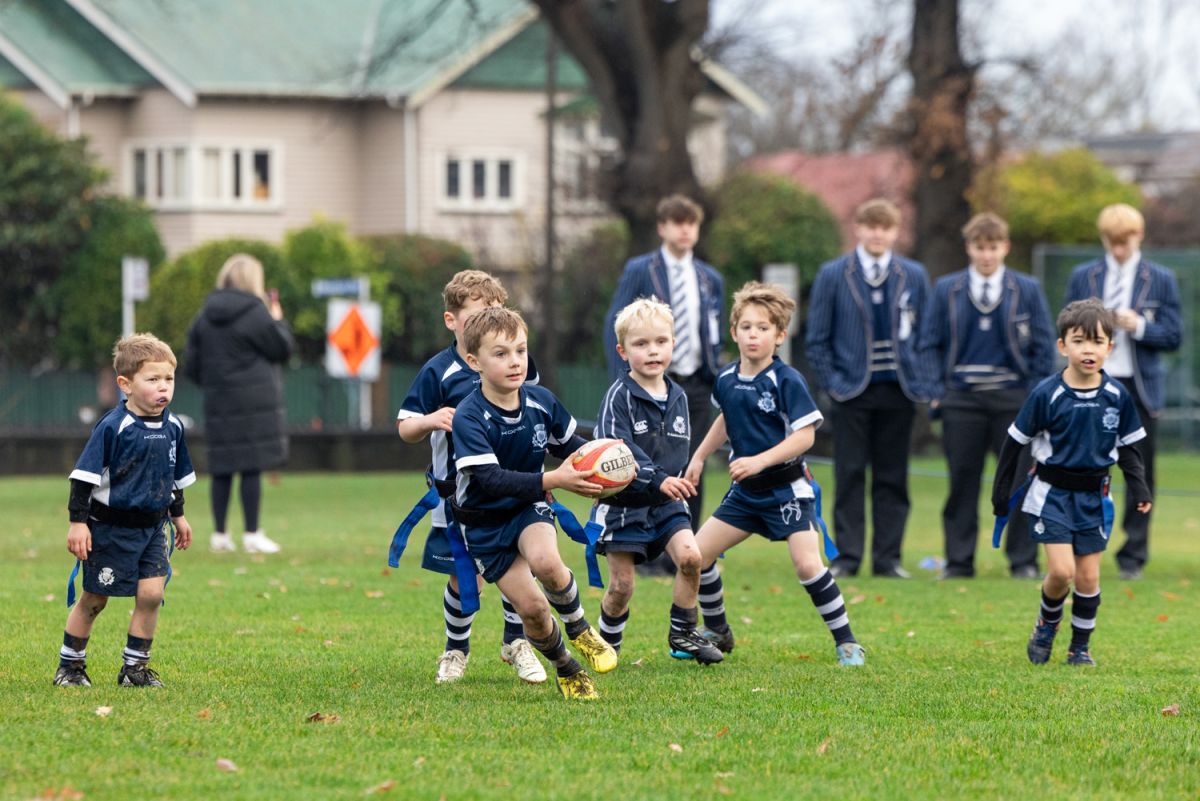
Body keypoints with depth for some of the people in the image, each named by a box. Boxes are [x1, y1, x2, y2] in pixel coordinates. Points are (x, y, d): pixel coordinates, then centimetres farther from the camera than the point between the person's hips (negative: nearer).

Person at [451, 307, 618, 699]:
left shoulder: (541, 401, -9)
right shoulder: (469, 418, -24)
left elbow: (569, 443, 10)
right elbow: (490, 479, -34)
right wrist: (553, 480, -44)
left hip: (529, 507, 2)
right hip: (485, 522, -2)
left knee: (545, 561, -32)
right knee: (531, 607, -9)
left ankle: (579, 628, -4)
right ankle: (566, 670, 19)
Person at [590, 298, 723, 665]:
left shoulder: (677, 397, 5)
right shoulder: (619, 396, -14)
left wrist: (674, 483, 3)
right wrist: (657, 478, -36)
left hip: (665, 503, 4)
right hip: (623, 504, -4)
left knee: (689, 555, -17)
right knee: (621, 585, -1)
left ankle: (682, 635, 1)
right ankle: (607, 645, 25)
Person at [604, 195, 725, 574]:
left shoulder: (710, 279, 12)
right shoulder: (639, 270, 0)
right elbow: (616, 327, -1)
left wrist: (717, 381, 6)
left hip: (695, 386, 4)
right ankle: (647, 556, 0)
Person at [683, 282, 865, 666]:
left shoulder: (787, 381, -16)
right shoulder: (726, 380, 2)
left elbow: (805, 435, -21)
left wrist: (760, 460, -30)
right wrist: (699, 456, 23)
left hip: (786, 487, -6)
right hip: (745, 491, 6)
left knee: (807, 565, -20)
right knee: (697, 552, 3)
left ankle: (846, 641, -6)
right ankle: (717, 632, 23)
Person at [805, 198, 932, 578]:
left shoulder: (913, 276, 8)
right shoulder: (832, 275, 2)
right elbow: (817, 339, 4)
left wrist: (921, 382, 3)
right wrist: (832, 382, -5)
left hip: (898, 390, 2)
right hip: (853, 391, -2)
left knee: (892, 478, 4)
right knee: (850, 476, -2)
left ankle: (888, 557, 8)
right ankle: (847, 557, 2)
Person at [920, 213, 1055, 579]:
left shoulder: (1027, 290, 5)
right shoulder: (946, 289, 7)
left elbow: (1044, 346, 6)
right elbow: (930, 343, 9)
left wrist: (1034, 394, -2)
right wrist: (937, 392, -1)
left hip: (1013, 398, 0)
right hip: (961, 400, 1)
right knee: (962, 481, 1)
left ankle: (1024, 561, 6)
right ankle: (958, 561, 7)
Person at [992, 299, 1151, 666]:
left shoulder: (1118, 396, -4)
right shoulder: (1046, 395, -12)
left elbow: (1128, 447, 8)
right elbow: (1015, 442, -3)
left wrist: (1140, 490, -5)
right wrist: (1000, 494, 0)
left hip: (1094, 497, 3)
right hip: (1053, 494, -3)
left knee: (1088, 576, 4)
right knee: (1061, 570, -13)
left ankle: (1081, 646, 21)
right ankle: (1047, 622, 16)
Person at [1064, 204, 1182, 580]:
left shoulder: (1161, 280, 5)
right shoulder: (1083, 277, 9)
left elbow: (1173, 336, 2)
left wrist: (1139, 327, -15)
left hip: (1140, 387, 0)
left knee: (1140, 473, 2)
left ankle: (1133, 556, 9)